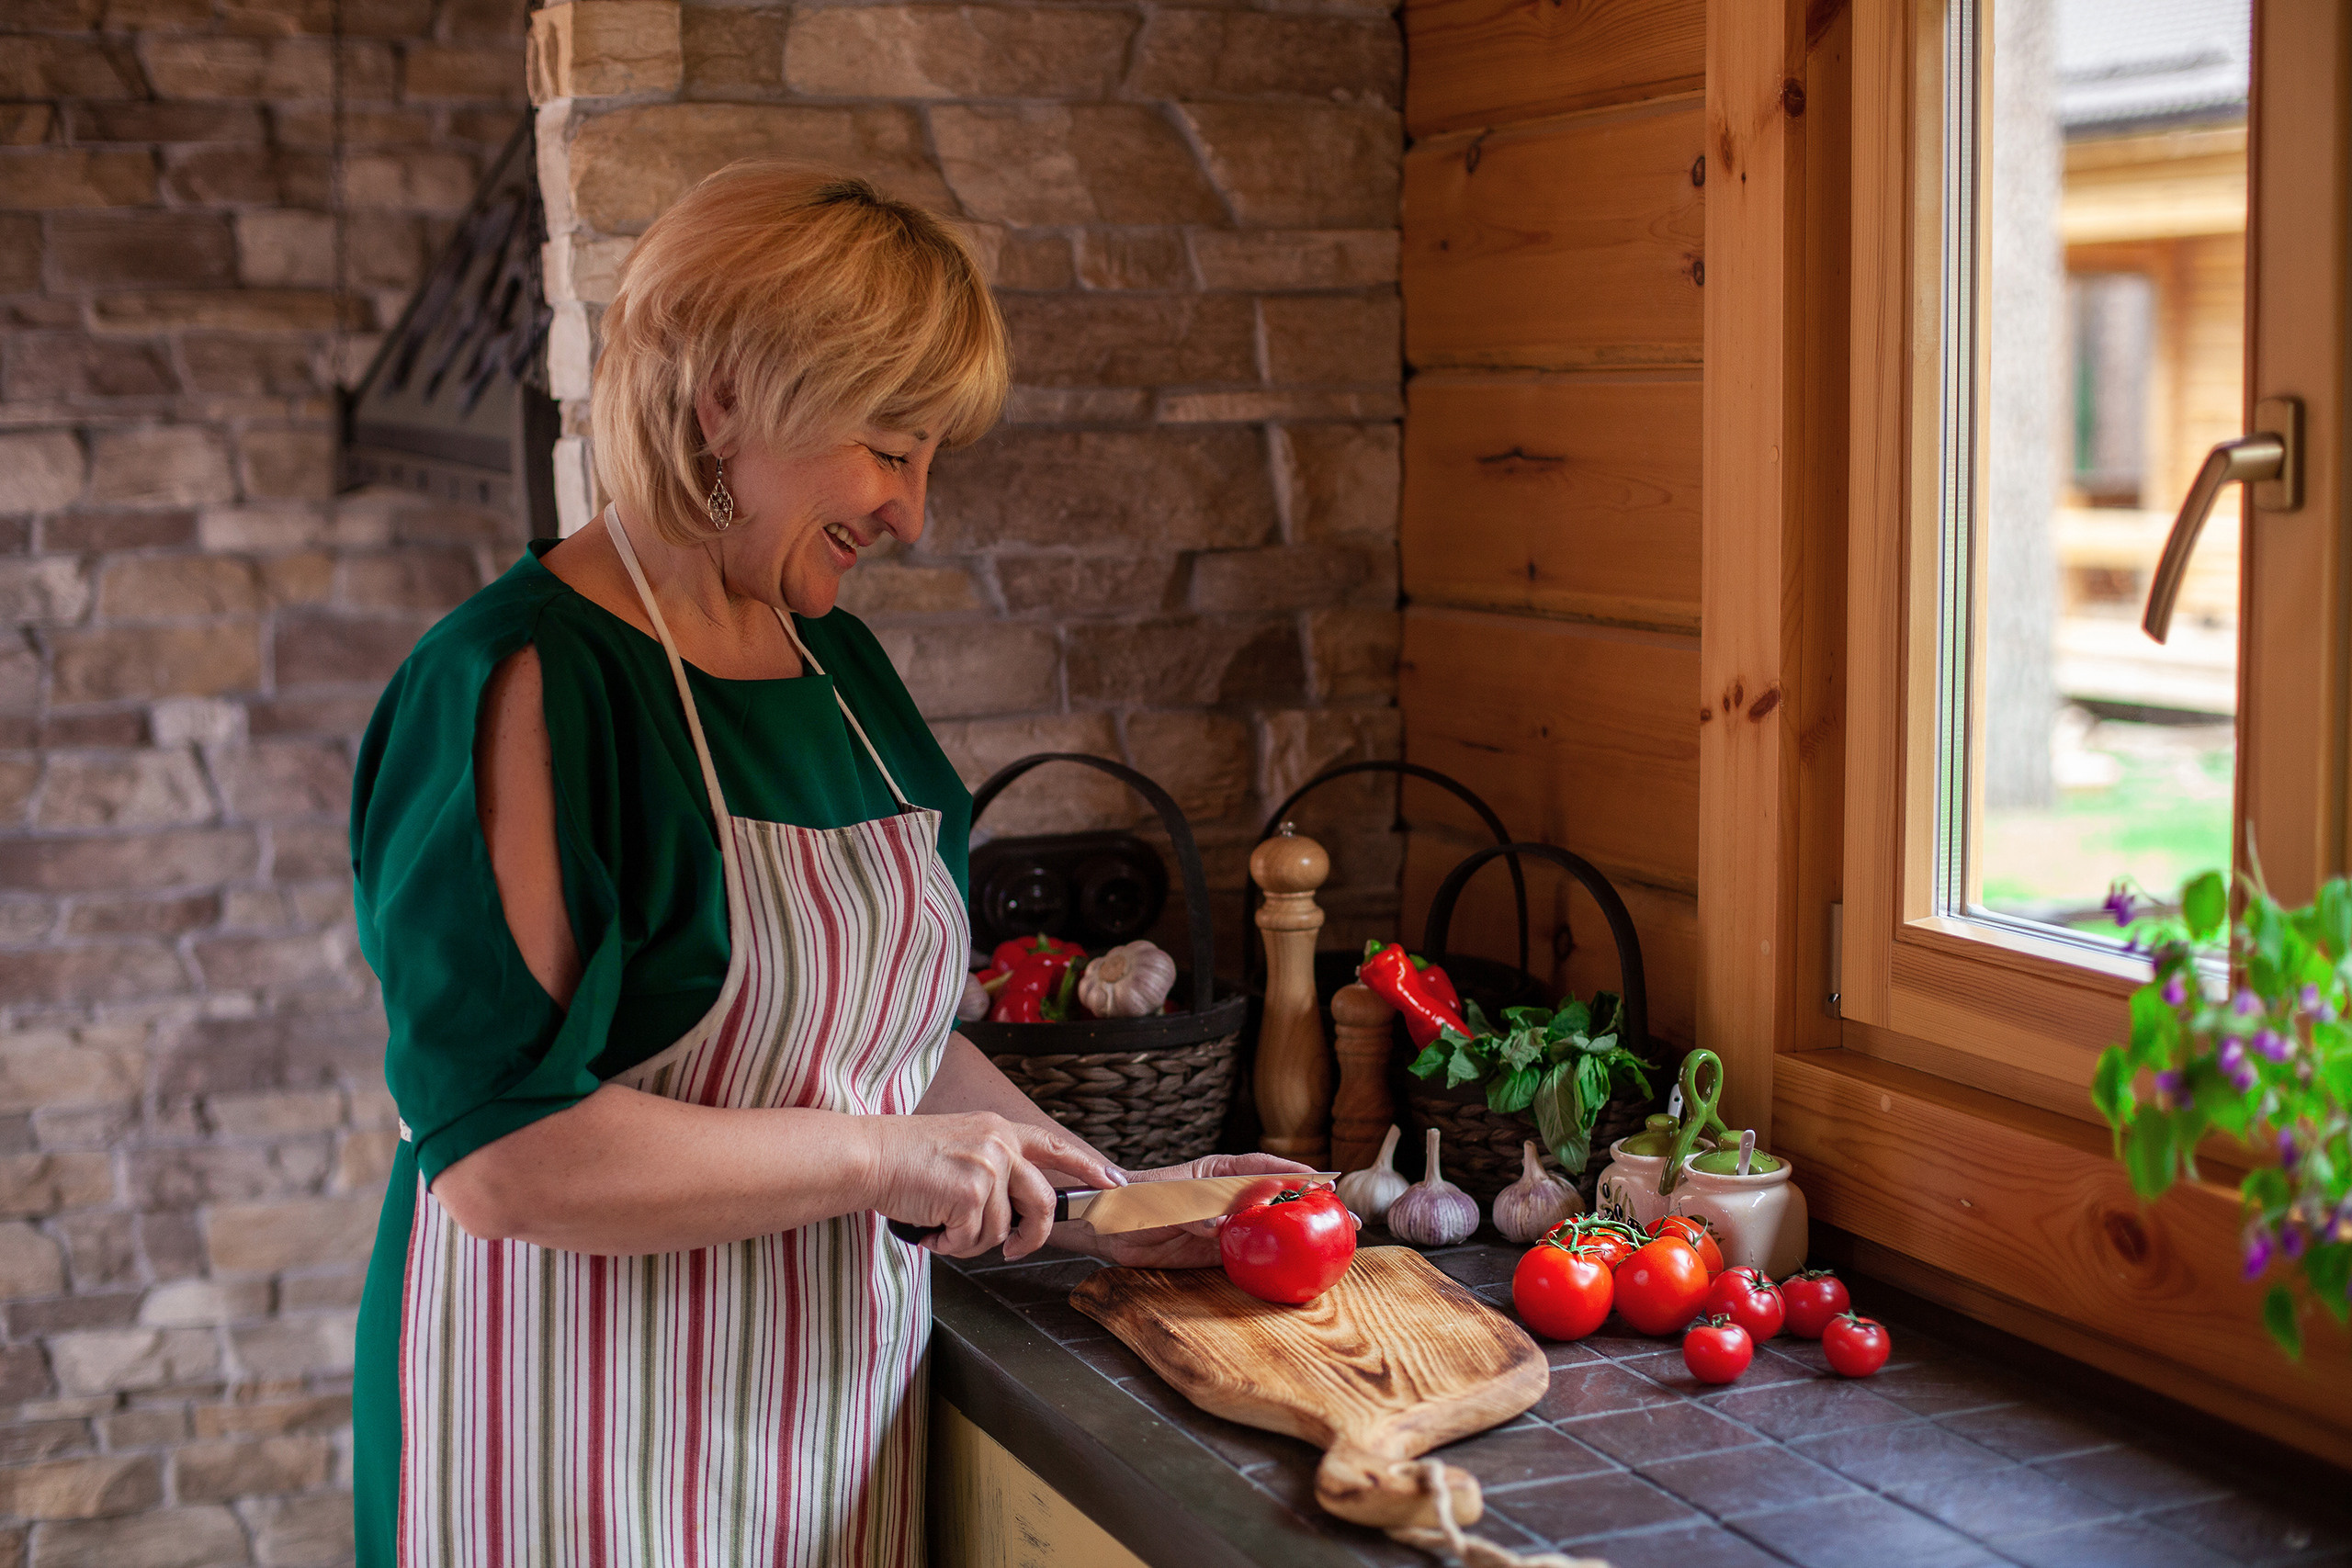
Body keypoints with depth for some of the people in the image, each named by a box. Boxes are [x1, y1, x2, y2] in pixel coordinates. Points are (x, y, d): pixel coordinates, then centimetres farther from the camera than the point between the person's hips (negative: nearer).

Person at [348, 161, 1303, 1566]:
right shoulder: (521, 685, -18)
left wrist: (1104, 1202, 6)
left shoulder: (837, 664, 8)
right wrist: (883, 1158, -19)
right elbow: (503, 1153, -25)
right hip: (595, 1455, -7)